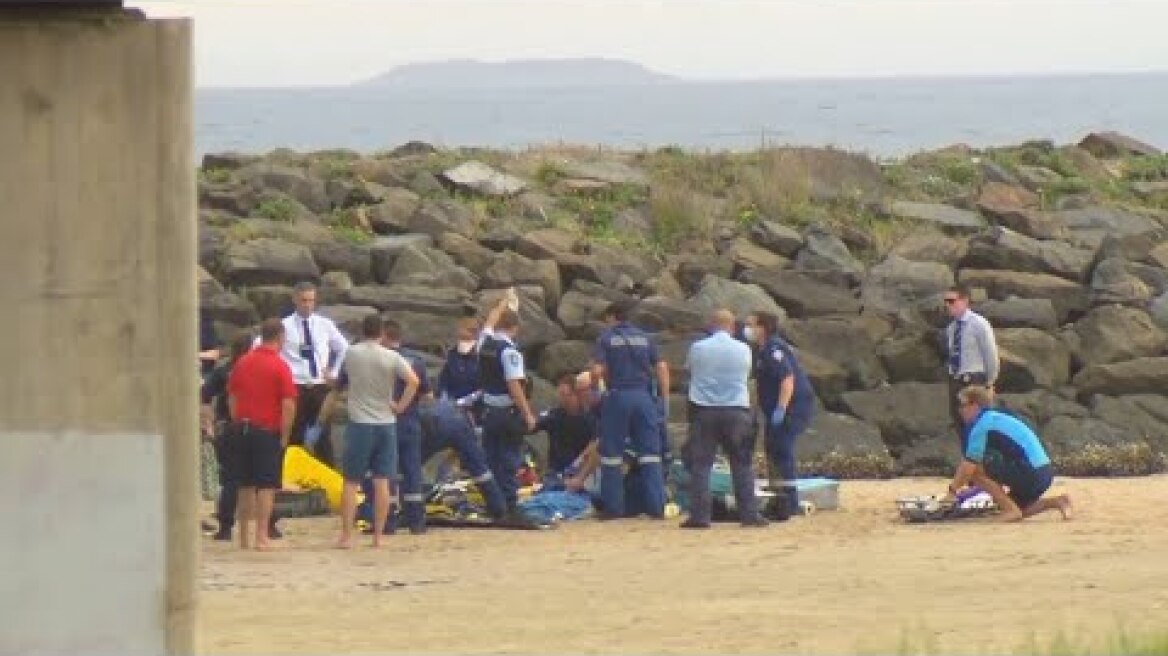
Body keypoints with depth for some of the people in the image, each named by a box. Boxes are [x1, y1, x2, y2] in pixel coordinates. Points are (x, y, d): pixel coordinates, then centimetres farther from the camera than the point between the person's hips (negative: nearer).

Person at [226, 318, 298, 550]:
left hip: (242, 429, 5)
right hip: (268, 433, -5)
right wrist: (284, 436, -6)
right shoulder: (280, 366, -10)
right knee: (266, 486, -3)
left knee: (246, 486, 12)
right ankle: (262, 537, -8)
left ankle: (244, 537, 15)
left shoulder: (242, 362, 7)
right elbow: (289, 405, -15)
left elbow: (232, 397, 12)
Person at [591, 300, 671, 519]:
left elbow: (598, 371, -9)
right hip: (644, 396, 3)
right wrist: (664, 400, 8)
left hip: (618, 396, -3)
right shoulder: (645, 338, 10)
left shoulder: (606, 338, 1)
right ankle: (656, 506, -2)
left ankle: (613, 507, 3)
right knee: (650, 453, 4)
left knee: (612, 454, 5)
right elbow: (662, 368, 4)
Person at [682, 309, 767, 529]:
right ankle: (749, 513, 4)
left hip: (704, 411, -1)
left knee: (700, 463, 2)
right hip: (736, 410, 1)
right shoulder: (743, 349, 0)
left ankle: (699, 515, -4)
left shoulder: (697, 348, -3)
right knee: (742, 465, 7)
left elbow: (689, 369, 12)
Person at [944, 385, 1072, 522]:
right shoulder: (996, 418, 20)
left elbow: (969, 464, -12)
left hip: (1029, 473, -10)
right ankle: (1057, 502, 15)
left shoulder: (982, 424, -9)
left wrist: (952, 491, -3)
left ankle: (1011, 509, -7)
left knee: (977, 469, -9)